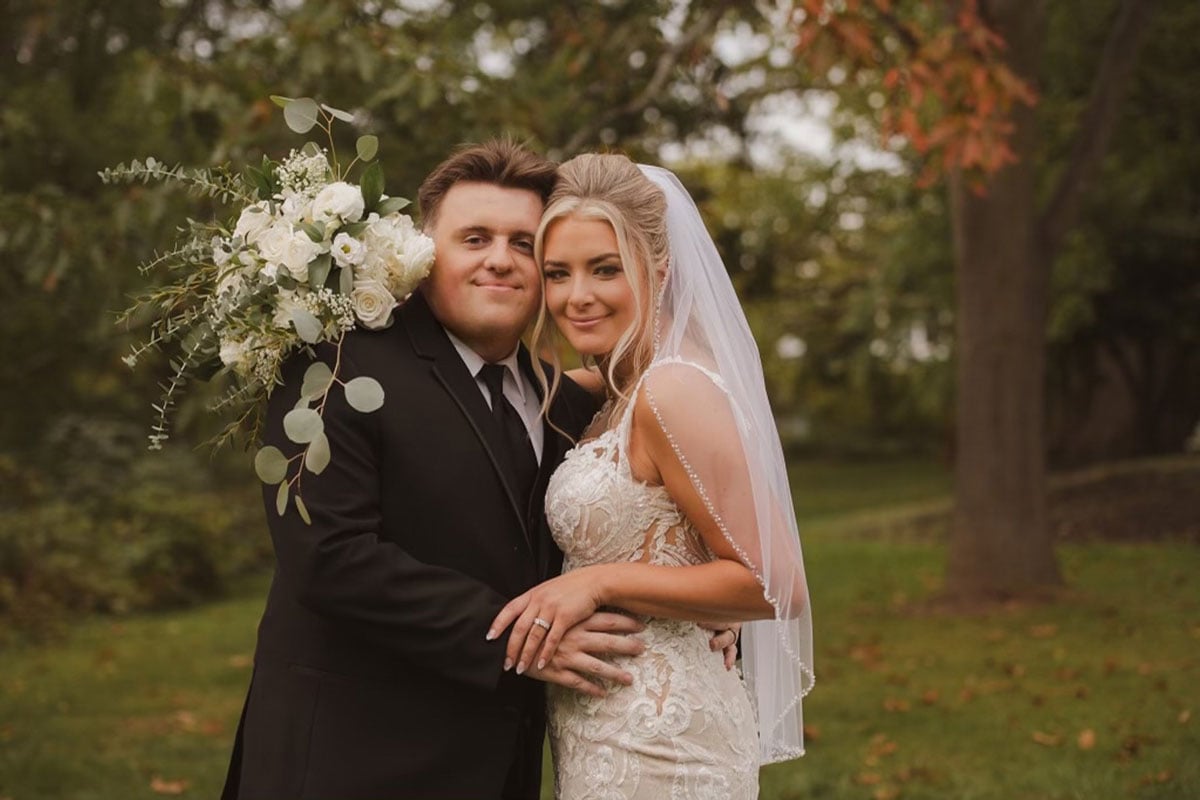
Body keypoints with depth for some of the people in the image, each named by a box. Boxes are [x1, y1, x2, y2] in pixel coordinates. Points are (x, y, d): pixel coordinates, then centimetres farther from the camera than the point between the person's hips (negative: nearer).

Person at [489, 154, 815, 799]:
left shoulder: (673, 391, -19)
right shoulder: (620, 393, 8)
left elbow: (774, 584, -20)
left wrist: (600, 582, -22)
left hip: (652, 745, -9)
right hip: (609, 734, 9)